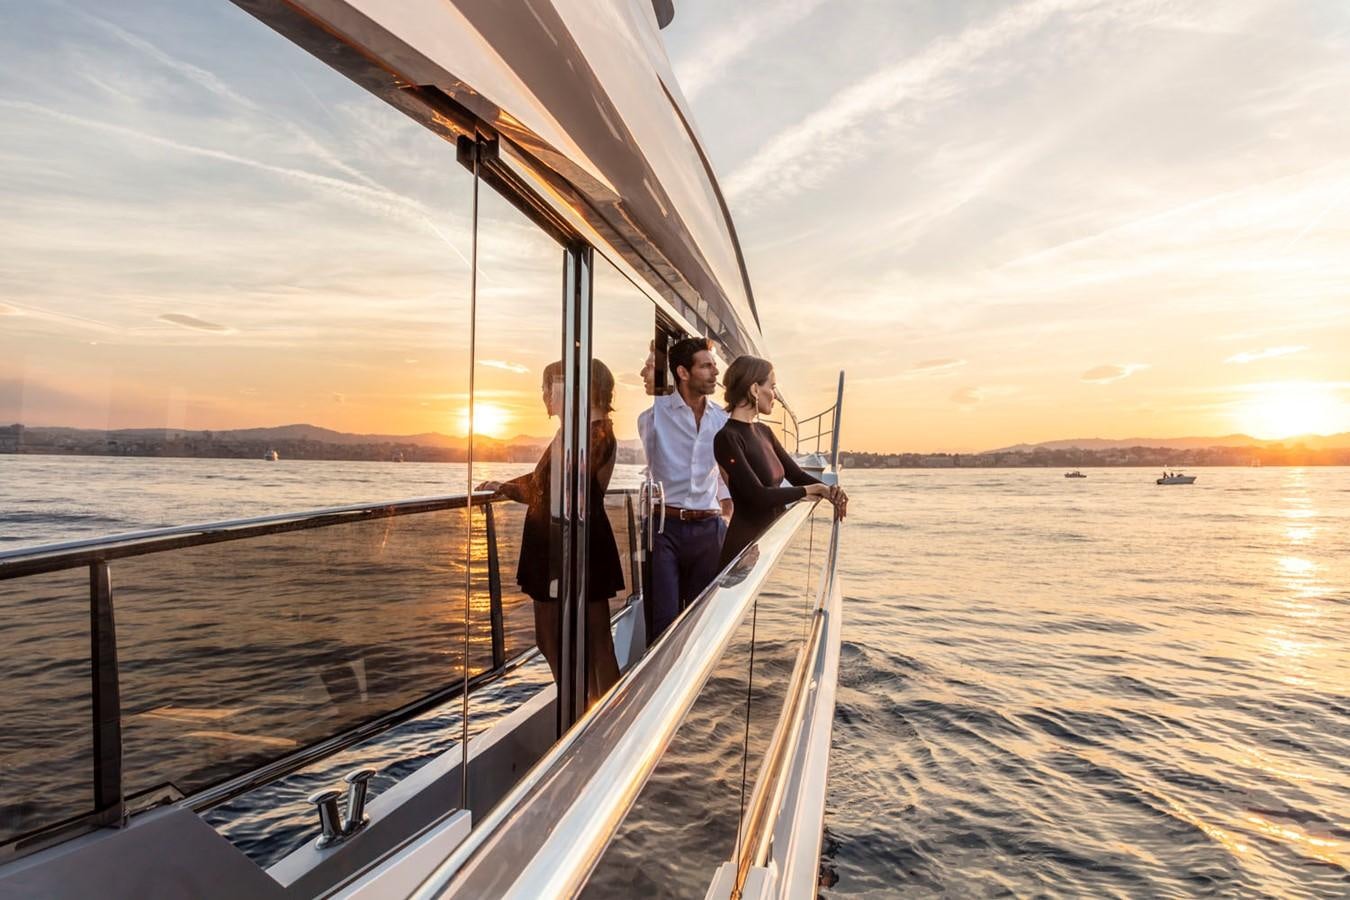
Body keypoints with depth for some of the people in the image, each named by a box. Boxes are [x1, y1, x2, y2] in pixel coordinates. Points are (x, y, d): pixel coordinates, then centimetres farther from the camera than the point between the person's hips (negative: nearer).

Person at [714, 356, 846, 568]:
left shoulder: (764, 432, 10)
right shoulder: (727, 438, -16)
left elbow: (796, 474, 13)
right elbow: (758, 495, -22)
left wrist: (829, 490, -7)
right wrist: (813, 490, -11)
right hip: (746, 545, -8)